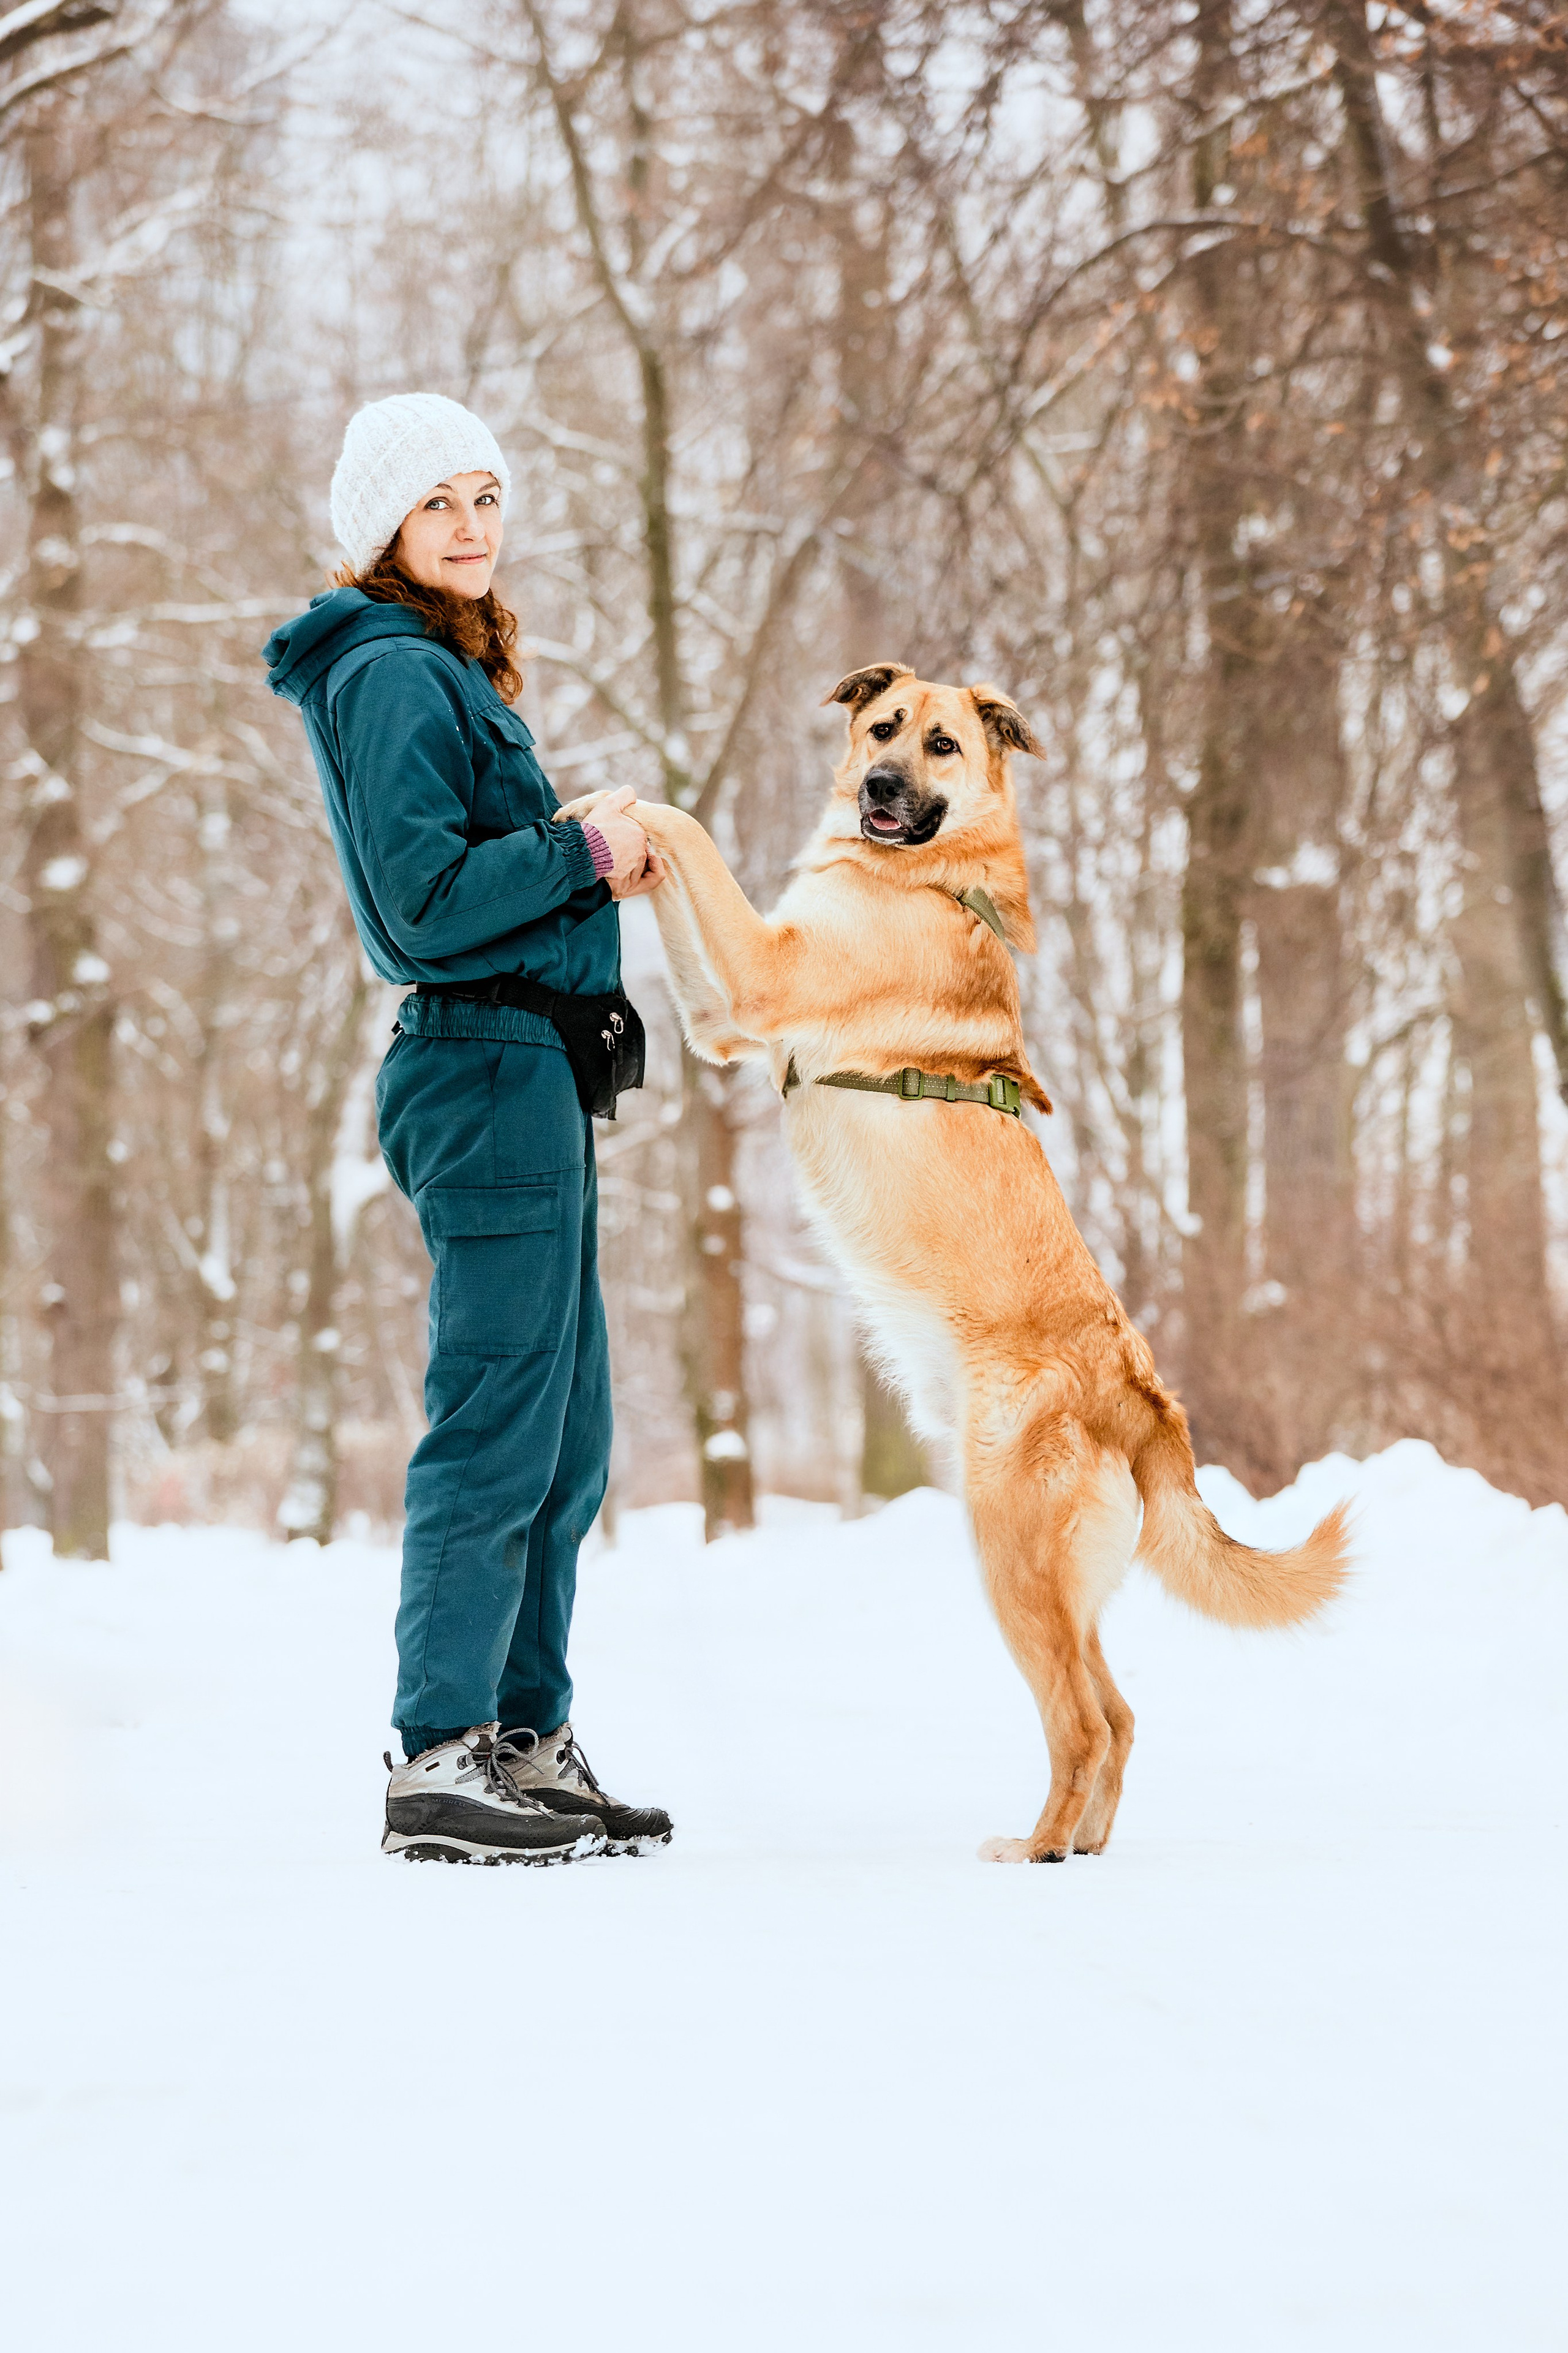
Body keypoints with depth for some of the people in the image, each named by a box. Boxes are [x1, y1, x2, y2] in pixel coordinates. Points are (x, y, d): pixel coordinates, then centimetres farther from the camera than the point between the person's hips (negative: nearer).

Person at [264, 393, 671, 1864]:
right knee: (497, 1434, -9)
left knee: (565, 1445, 12)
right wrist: (582, 848, -9)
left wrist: (598, 865, 6)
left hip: (525, 1076, 10)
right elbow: (427, 901, -19)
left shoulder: (445, 674, 21)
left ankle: (527, 1745, 18)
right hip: (486, 1074, -10)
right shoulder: (396, 675, -10)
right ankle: (439, 1767, -5)